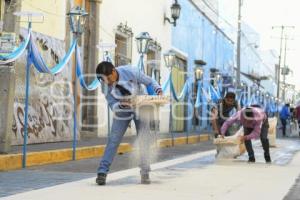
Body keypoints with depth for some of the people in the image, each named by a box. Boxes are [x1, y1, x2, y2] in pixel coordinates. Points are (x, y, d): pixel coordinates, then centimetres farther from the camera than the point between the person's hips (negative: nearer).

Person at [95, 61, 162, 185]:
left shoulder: (130, 72, -28)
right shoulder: (105, 85, -20)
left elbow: (150, 82, -15)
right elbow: (113, 106, -20)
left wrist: (159, 91, -32)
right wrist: (122, 104, -41)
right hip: (122, 111, 1)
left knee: (143, 140, -4)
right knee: (113, 140, -9)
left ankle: (144, 173, 4)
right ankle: (102, 172, -10)